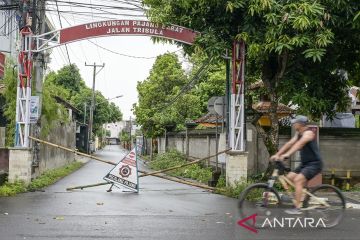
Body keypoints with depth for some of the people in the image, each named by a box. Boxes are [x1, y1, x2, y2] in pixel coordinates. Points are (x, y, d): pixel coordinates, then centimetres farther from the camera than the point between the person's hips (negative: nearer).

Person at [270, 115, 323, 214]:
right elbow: (289, 143, 6)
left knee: (297, 180, -22)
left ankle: (297, 208, -22)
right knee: (289, 178, 2)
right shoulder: (298, 134, 12)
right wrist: (277, 155, -4)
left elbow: (299, 144, -32)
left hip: (314, 164, -9)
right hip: (305, 163, 9)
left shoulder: (308, 133, -16)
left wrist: (287, 154, -45)